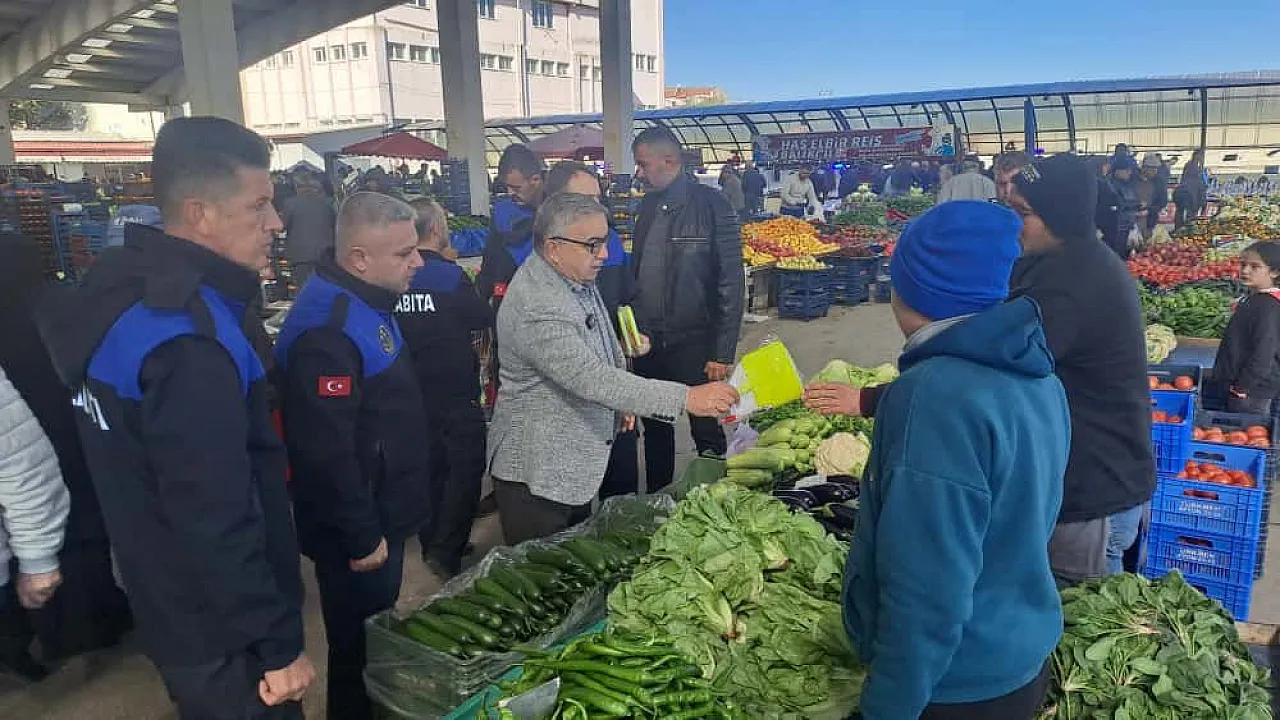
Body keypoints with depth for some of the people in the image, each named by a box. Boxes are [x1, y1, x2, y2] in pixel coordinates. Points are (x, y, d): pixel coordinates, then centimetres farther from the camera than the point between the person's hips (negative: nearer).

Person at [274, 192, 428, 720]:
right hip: (356, 532, -10)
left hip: (383, 512, 10)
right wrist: (363, 538, -21)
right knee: (359, 648, 10)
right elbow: (327, 452, -30)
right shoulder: (328, 330, -28)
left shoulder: (368, 303, 5)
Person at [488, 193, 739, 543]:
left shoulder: (577, 277, 3)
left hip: (579, 461, 9)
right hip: (538, 473, -9)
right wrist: (686, 398, -35)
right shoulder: (535, 307, -29)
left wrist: (620, 400, 7)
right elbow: (591, 379, -35)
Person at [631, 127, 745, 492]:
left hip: (693, 343, -6)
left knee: (707, 434, 5)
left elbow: (731, 283, -12)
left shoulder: (711, 205, -11)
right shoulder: (647, 206, 8)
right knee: (655, 431, 18)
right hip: (647, 343, 6)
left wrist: (723, 353, -15)